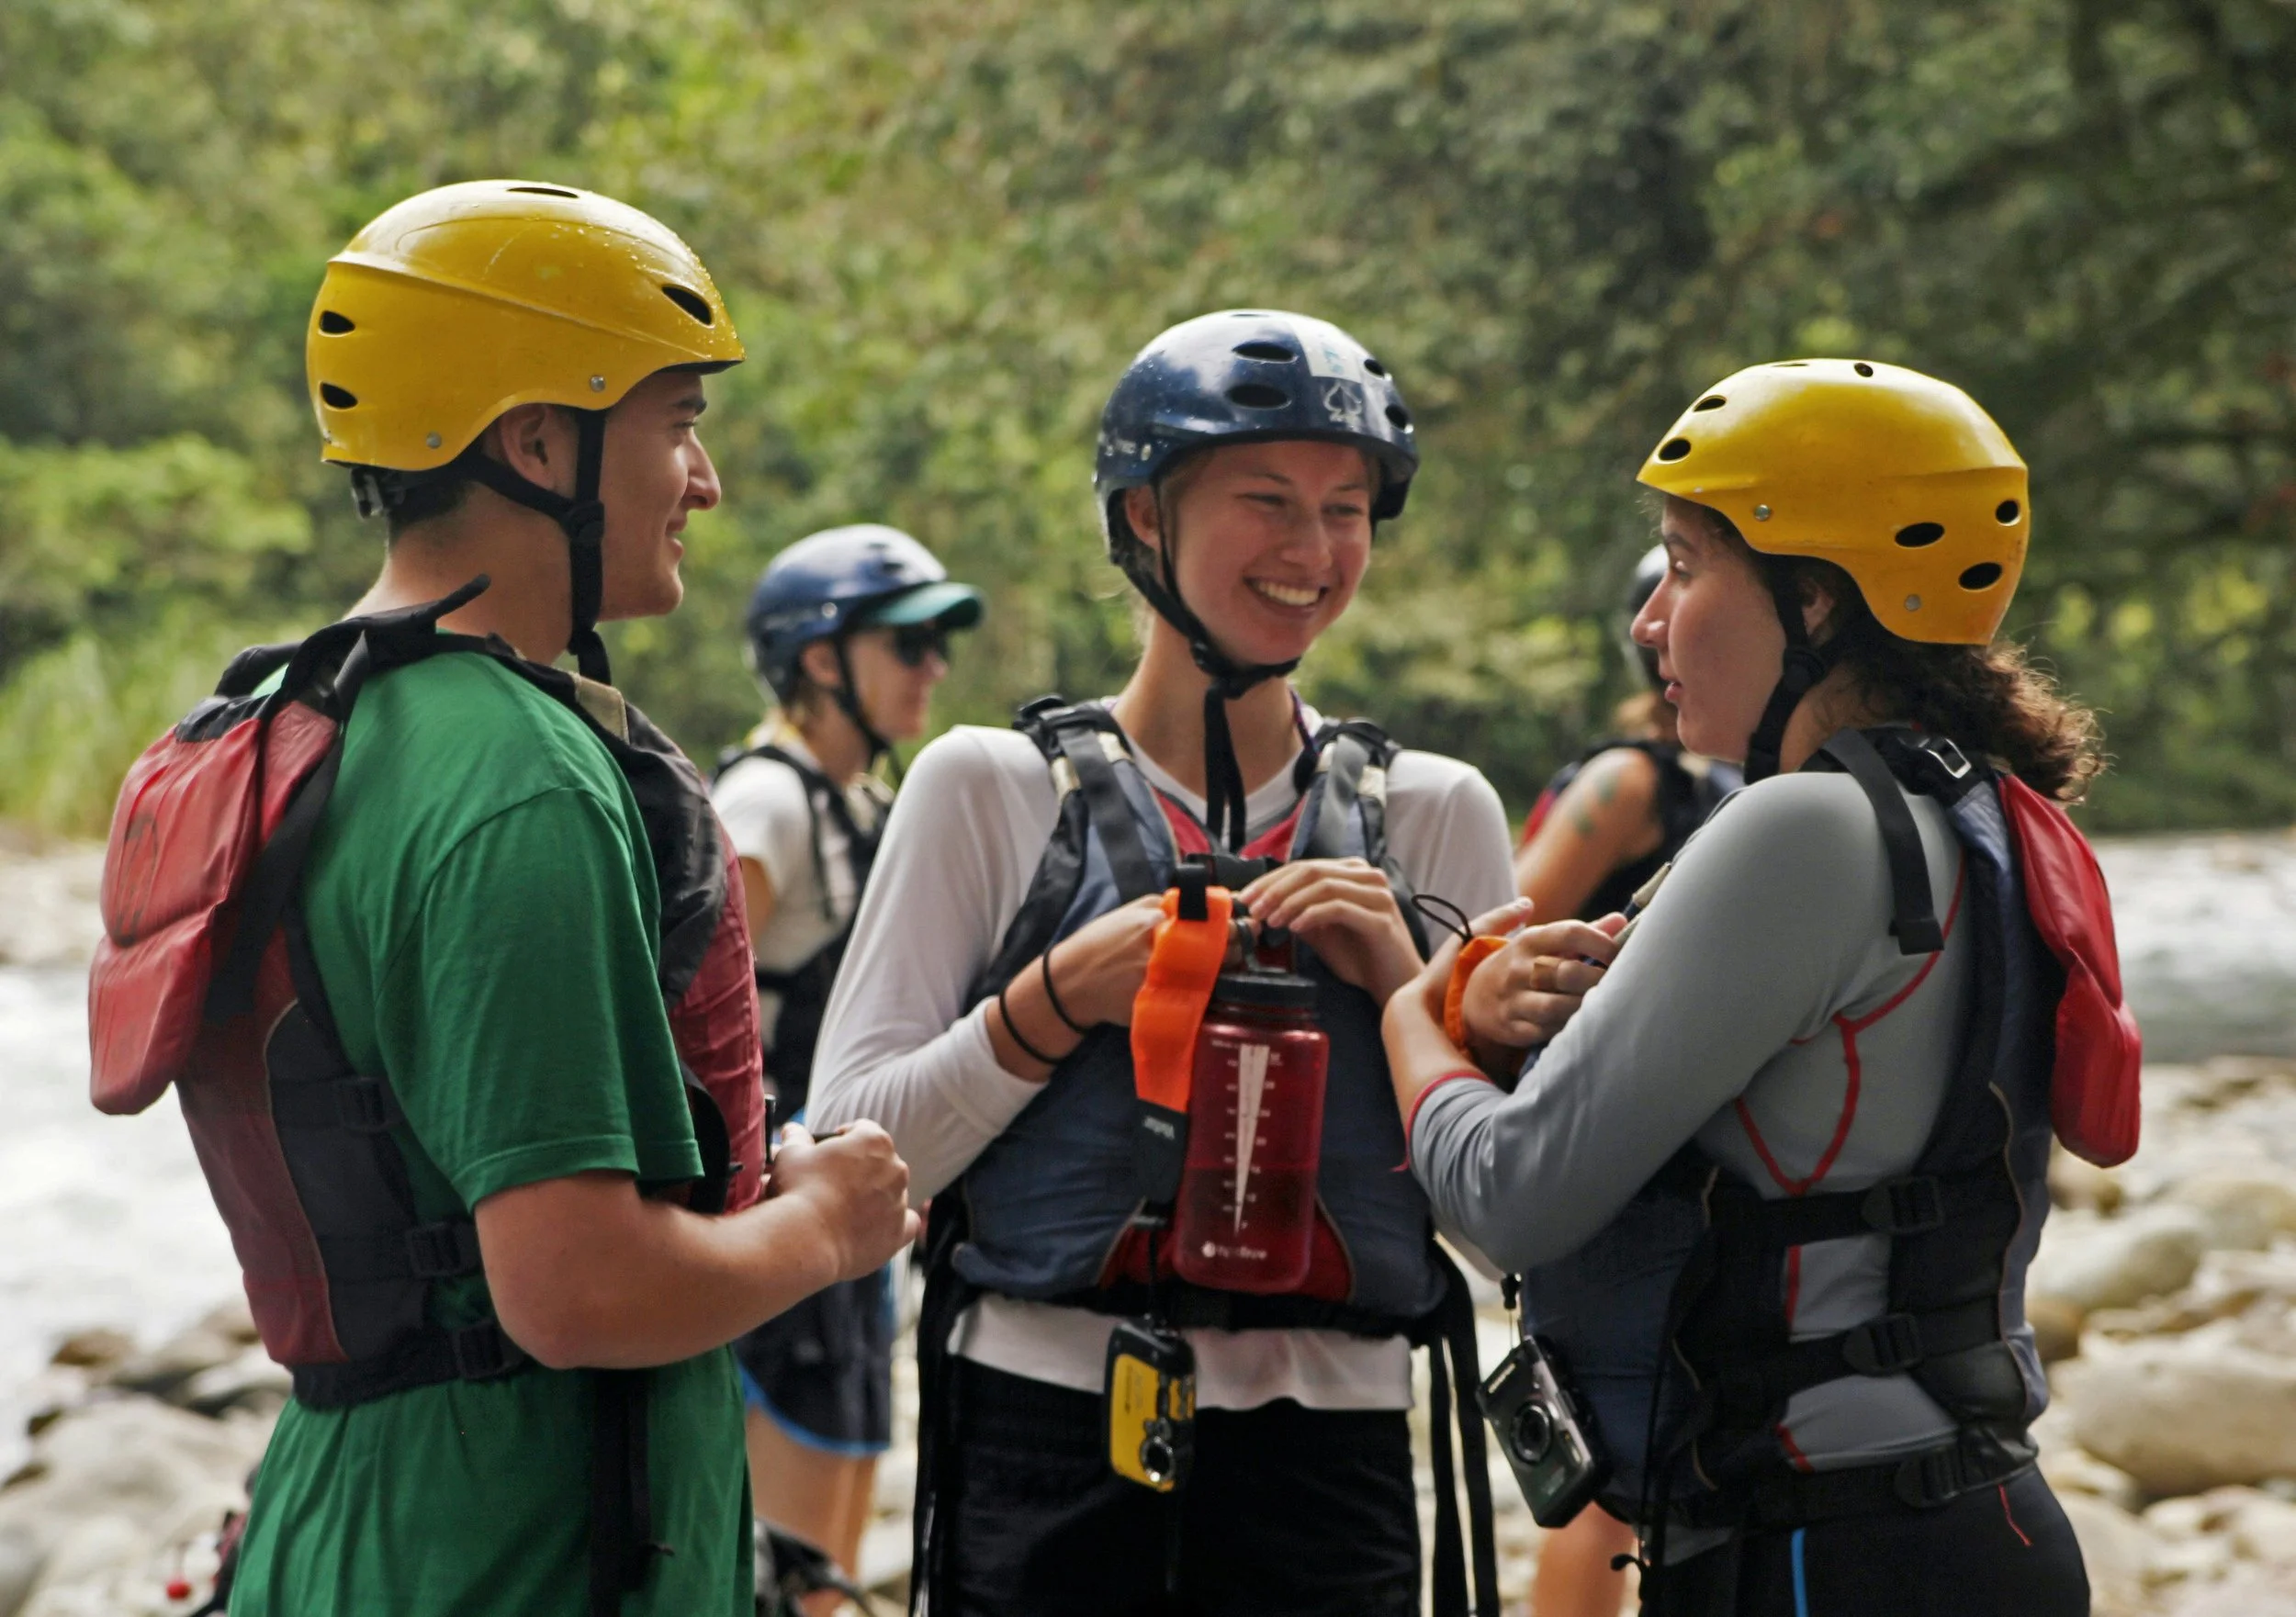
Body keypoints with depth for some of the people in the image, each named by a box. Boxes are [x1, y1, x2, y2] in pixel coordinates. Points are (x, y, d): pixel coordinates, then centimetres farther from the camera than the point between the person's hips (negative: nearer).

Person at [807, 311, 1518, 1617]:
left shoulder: (1436, 814, 9)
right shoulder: (991, 789, 3)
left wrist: (1402, 982, -7)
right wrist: (1064, 995, -13)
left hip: (1328, 1461, 2)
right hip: (1048, 1449, -2)